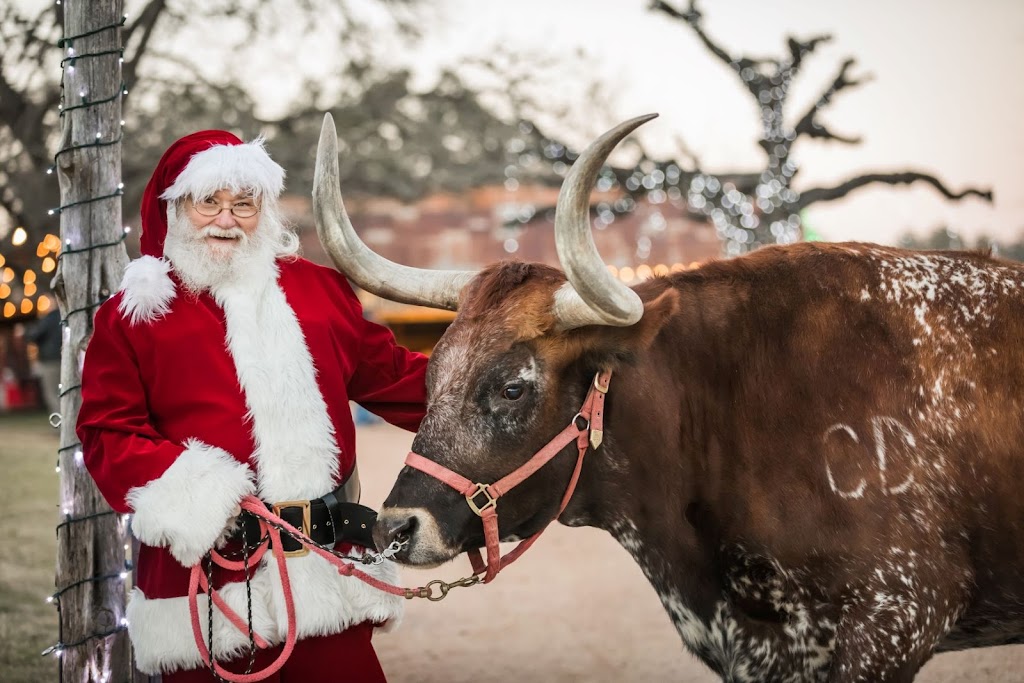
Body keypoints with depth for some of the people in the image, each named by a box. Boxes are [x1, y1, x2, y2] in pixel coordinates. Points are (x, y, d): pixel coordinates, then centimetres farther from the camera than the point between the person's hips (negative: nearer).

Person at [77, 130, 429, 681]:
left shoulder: (321, 290, 14)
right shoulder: (132, 314, 4)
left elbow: (391, 377, 21)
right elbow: (107, 434, -1)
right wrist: (176, 486, -16)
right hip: (205, 563, -3)